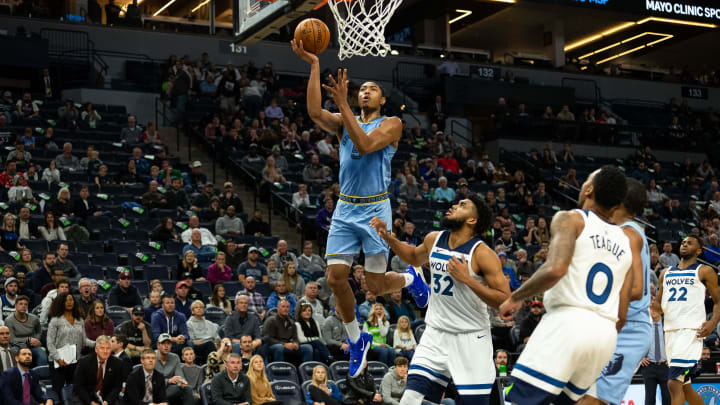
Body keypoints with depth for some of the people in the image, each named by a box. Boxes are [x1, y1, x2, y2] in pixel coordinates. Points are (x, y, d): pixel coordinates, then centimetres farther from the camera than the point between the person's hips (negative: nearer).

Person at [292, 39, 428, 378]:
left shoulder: (391, 124, -3)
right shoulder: (343, 122, 9)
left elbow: (365, 145, -22)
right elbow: (315, 112, -12)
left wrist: (343, 103, -24)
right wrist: (314, 65, -15)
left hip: (375, 210, -4)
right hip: (345, 210, 4)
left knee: (375, 286, -2)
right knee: (336, 278, -4)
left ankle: (410, 278, 33)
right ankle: (357, 341, 17)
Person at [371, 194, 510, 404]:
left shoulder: (483, 254, -15)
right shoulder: (433, 240, 3)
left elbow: (505, 301, -18)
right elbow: (414, 257, 27)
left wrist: (467, 279, -25)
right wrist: (387, 237, 13)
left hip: (471, 339, -4)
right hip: (435, 334, 5)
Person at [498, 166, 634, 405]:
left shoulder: (571, 219, 1)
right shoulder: (626, 243, 20)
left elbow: (555, 269, -17)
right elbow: (621, 316, 18)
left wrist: (516, 298, -4)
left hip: (567, 322, -7)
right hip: (606, 334, 7)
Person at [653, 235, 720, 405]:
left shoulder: (704, 271, 5)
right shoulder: (666, 273, 20)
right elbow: (659, 306, 22)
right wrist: (652, 304, -2)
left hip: (691, 330, -6)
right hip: (670, 330, 6)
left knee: (674, 383, -20)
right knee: (685, 387, 12)